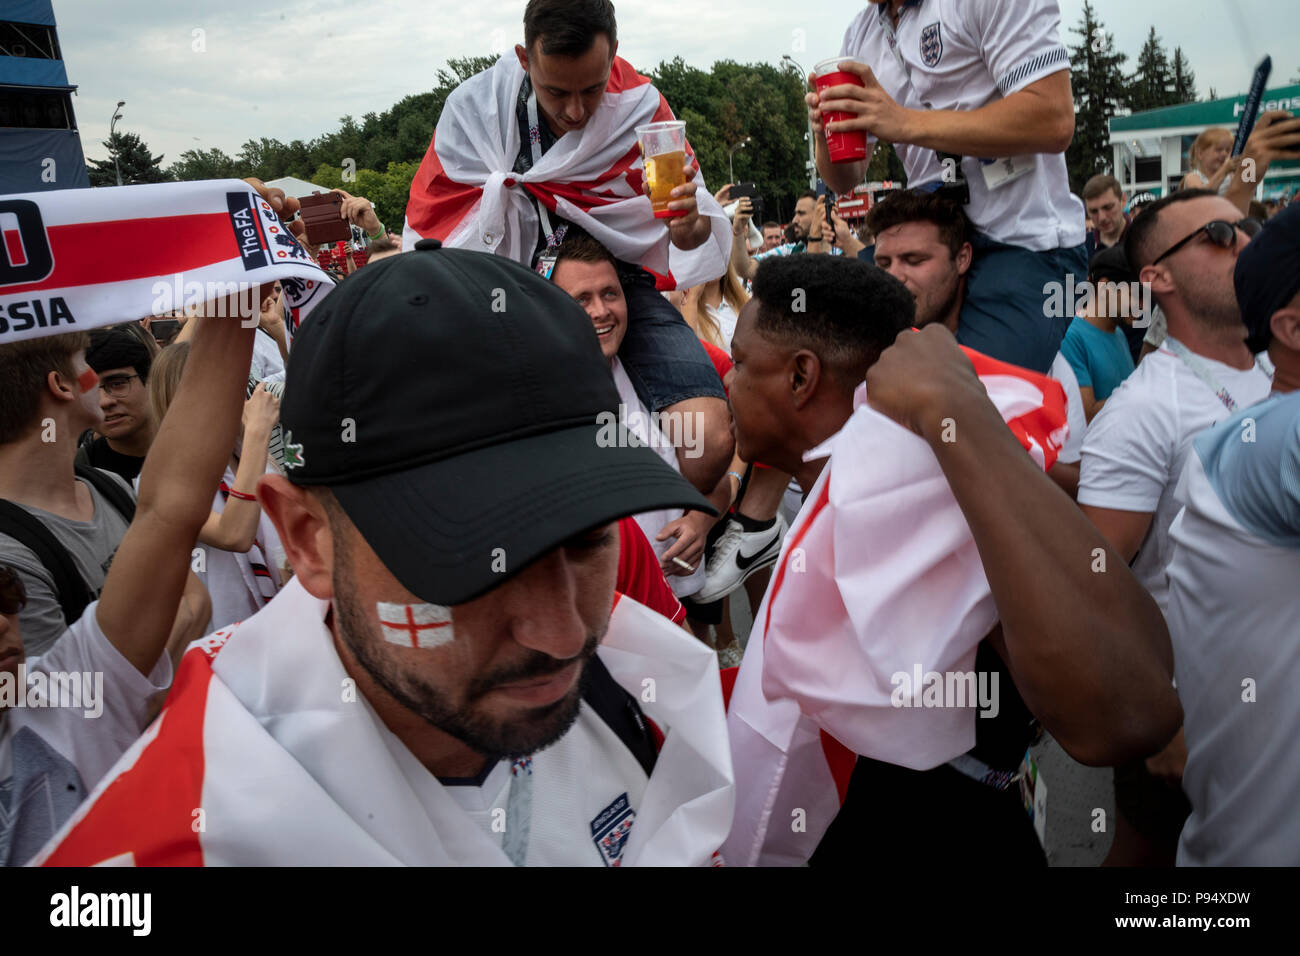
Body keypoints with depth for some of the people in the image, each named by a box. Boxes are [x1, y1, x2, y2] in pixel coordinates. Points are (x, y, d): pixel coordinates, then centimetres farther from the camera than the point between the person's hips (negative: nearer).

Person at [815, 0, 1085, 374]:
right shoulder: (859, 35, 11)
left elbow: (1054, 122, -22)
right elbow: (846, 180, 13)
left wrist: (906, 123, -24)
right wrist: (826, 131, -11)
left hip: (1024, 244, -7)